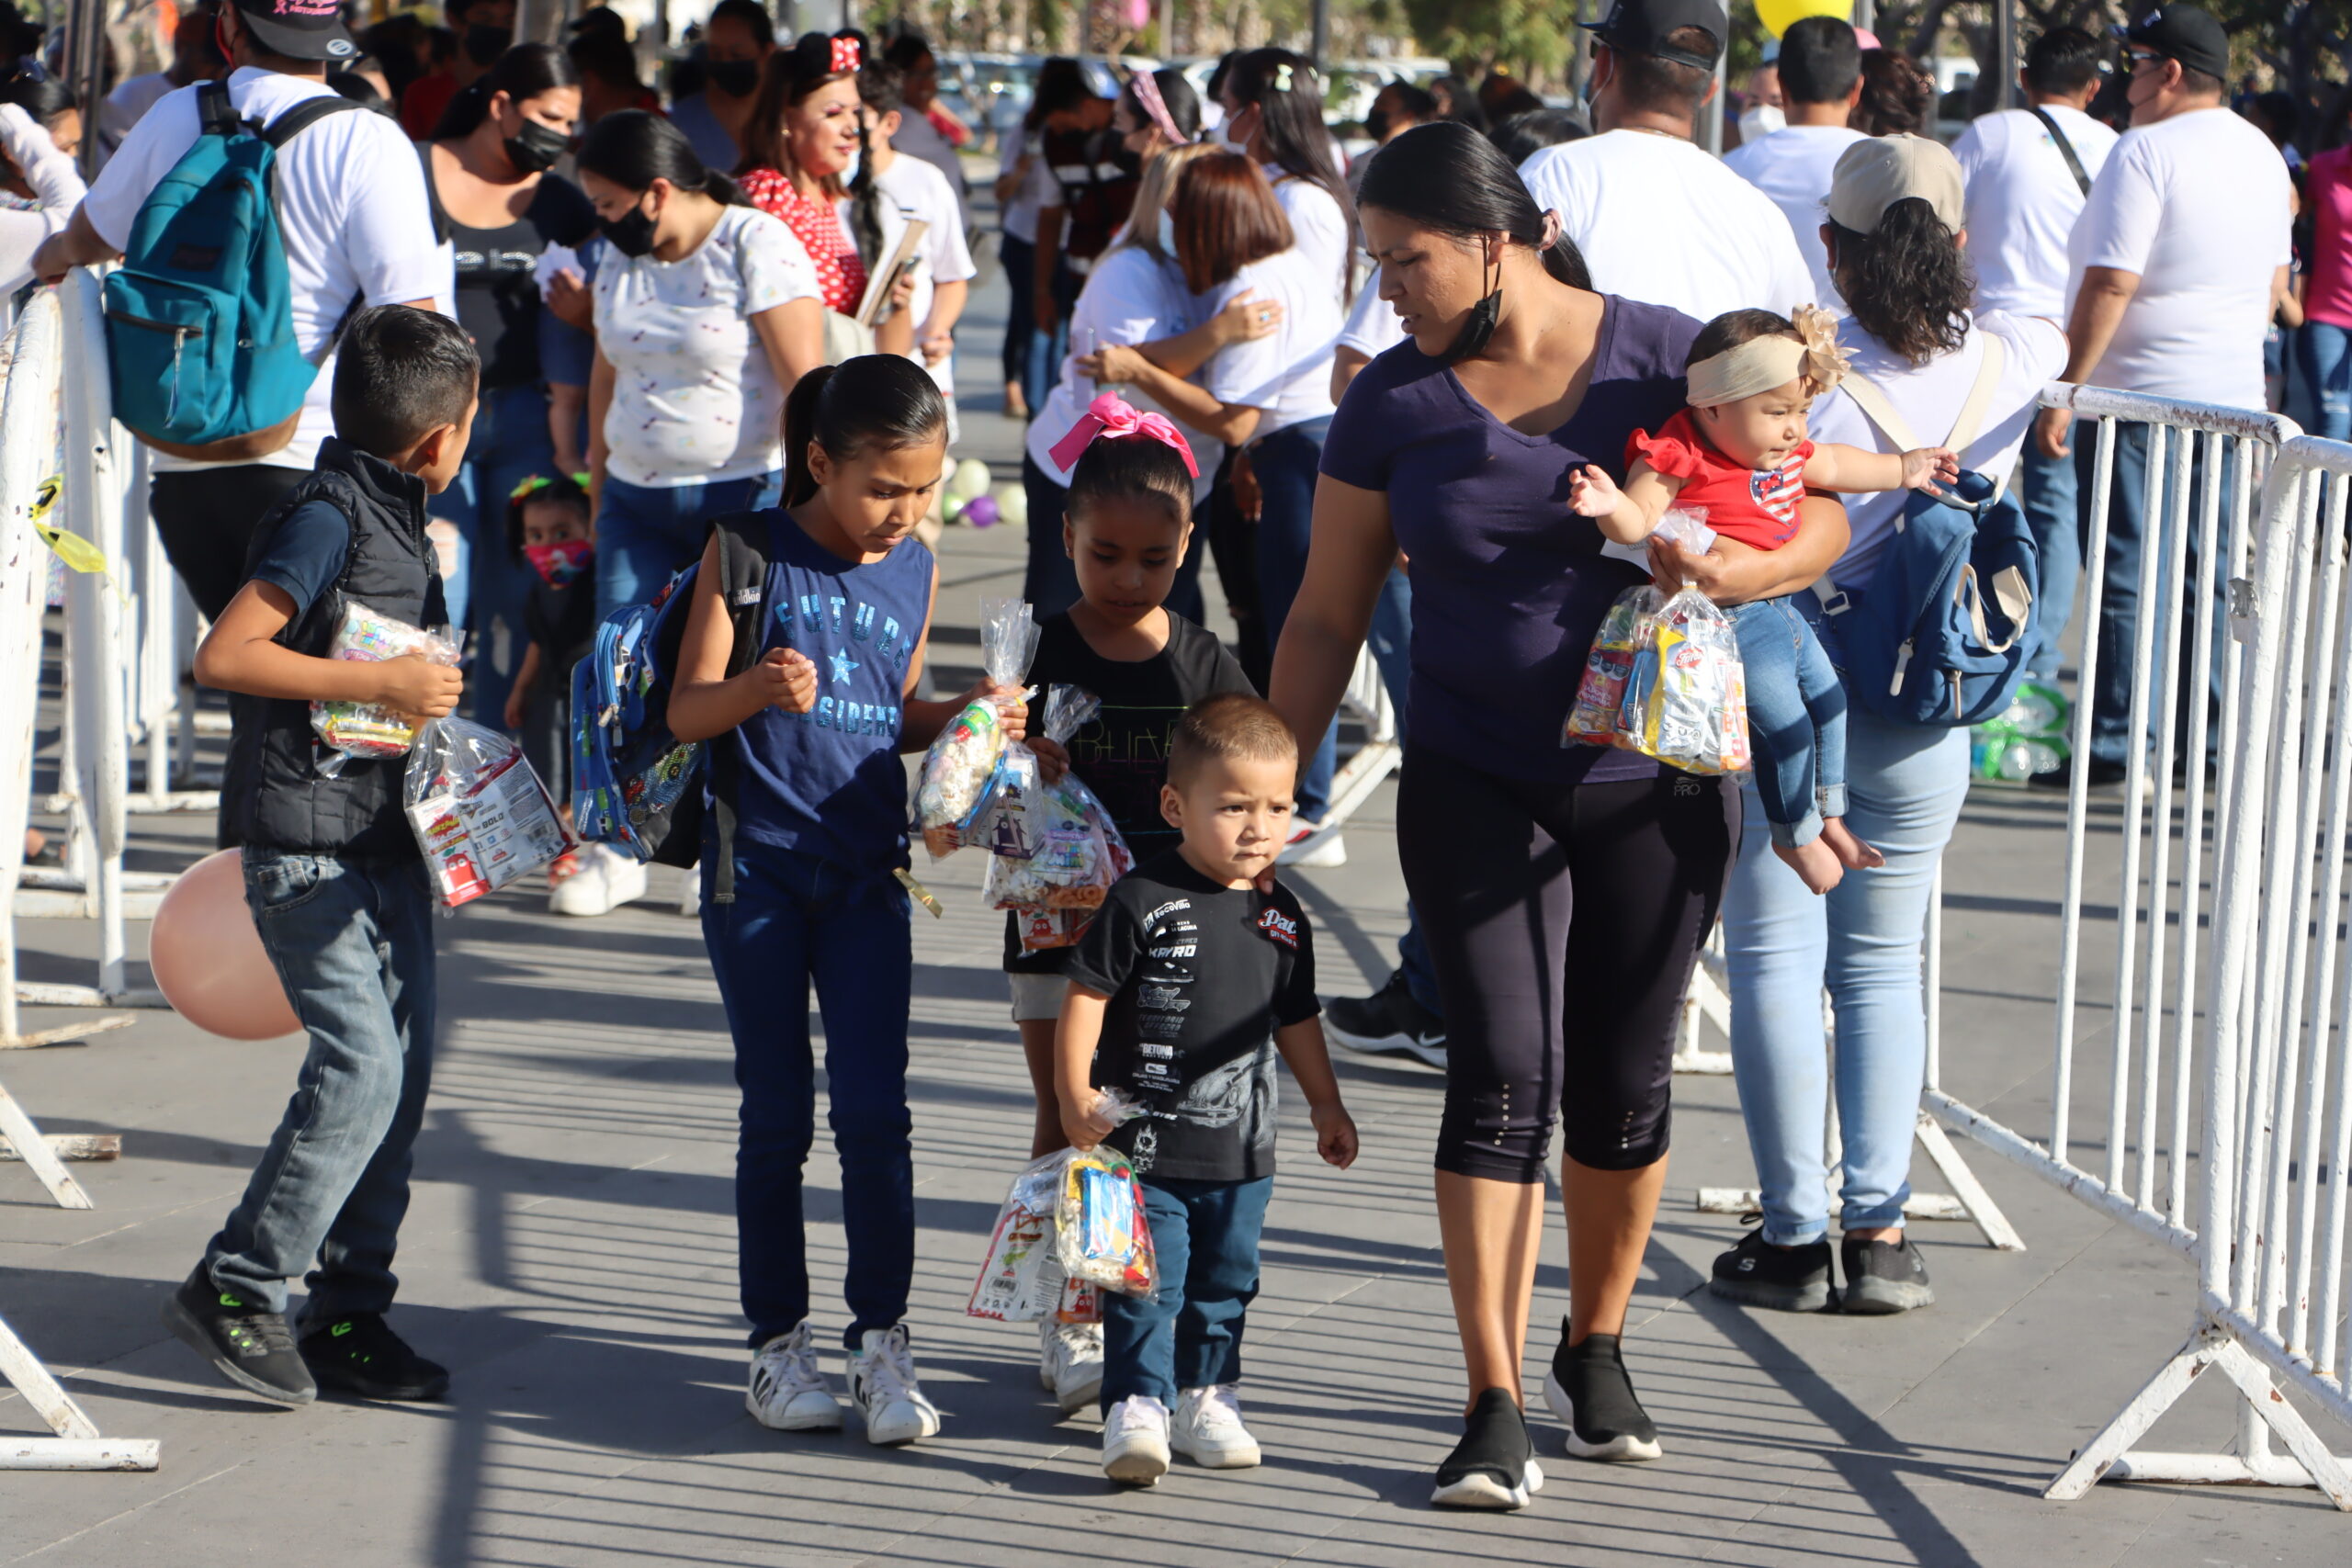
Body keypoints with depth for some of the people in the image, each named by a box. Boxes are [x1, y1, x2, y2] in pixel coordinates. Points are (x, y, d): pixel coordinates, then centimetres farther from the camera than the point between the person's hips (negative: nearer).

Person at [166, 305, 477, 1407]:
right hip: (306, 839, -9)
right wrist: (384, 684, -22)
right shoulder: (327, 517, -16)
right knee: (361, 1065, -14)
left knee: (404, 1067, 7)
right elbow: (224, 656, -23)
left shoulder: (395, 518, 12)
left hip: (385, 837, 9)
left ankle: (349, 1317, 13)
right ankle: (235, 1290, -5)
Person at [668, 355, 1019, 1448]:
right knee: (776, 1118, 4)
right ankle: (779, 1342, 15)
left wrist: (962, 714, 0)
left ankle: (881, 1340, 3)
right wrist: (757, 690, -27)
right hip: (757, 866, -3)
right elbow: (685, 711, -7)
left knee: (874, 1114, -5)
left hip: (867, 873, 3)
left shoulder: (916, 569, 8)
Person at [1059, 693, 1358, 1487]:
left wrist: (1327, 1105, 22)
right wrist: (1076, 1097, -15)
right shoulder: (1143, 901, -11)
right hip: (1146, 1144, -5)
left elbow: (1295, 1020, 19)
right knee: (1146, 1282, -8)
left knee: (1226, 1282, 13)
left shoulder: (1281, 917, 6)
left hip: (1241, 1152, 5)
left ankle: (1207, 1397, 26)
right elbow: (1086, 996, -10)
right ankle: (1137, 1407, -4)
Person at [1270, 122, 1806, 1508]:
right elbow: (1329, 618, 7)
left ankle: (1596, 1351, 29)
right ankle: (1495, 1407, -8)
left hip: (1657, 783, 0)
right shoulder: (1395, 402, 1)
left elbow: (1820, 516, -1)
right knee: (1503, 1073, -10)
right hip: (1477, 785, 0)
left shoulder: (1667, 357, -5)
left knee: (1624, 1085, 7)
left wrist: (1736, 567, -21)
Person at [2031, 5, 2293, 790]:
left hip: (2138, 394, -7)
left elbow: (2110, 284, -20)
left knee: (2126, 576, -3)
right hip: (2233, 393, 7)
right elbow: (2274, 279, 19)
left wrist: (2067, 389, -16)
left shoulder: (2147, 151, -14)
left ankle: (2112, 746, -1)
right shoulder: (2261, 154, 10)